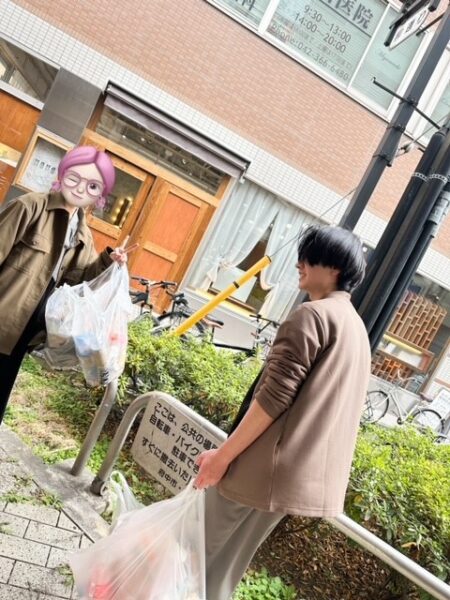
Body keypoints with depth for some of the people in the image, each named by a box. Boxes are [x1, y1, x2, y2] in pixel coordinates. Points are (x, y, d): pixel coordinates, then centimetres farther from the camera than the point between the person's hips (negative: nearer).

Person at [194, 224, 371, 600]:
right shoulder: (358, 329, 15)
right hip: (307, 474, 9)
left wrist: (223, 454, -14)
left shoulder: (314, 315, -13)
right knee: (226, 565, 21)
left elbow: (274, 396, -20)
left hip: (265, 467, -9)